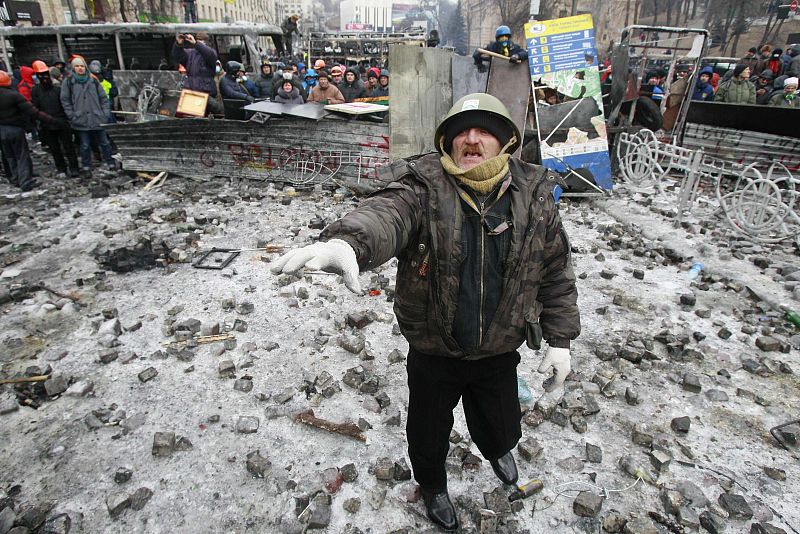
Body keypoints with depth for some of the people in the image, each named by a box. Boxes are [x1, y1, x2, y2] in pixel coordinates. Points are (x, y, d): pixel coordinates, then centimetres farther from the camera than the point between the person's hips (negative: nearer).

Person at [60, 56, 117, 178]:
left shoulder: (93, 81, 8)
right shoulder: (68, 83, 3)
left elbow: (103, 98, 10)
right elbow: (65, 100, 4)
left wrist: (105, 113, 1)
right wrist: (72, 115, -5)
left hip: (97, 119, 1)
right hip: (81, 120, -1)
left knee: (104, 143, 7)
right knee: (85, 146, 4)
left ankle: (111, 163, 19)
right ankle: (86, 168, 14)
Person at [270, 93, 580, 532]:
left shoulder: (534, 199, -7)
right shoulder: (423, 190, -19)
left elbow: (556, 273, 1)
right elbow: (384, 215, -41)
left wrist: (560, 340, 1)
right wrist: (346, 243, -63)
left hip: (498, 352, 3)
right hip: (433, 352, -2)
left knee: (501, 427, 26)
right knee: (429, 433, 20)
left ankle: (498, 450, 66)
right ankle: (432, 485, 57)